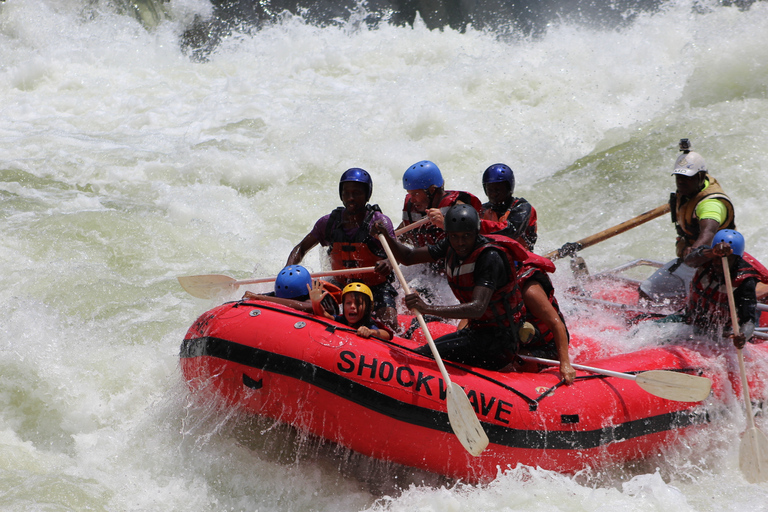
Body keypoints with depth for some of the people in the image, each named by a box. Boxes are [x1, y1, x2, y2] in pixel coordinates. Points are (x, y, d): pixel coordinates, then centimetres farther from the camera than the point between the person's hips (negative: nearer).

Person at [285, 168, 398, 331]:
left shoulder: (379, 222, -12)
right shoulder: (329, 222, -1)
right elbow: (301, 249, 10)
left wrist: (387, 263, -46)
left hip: (377, 287, -4)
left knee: (389, 325, -27)